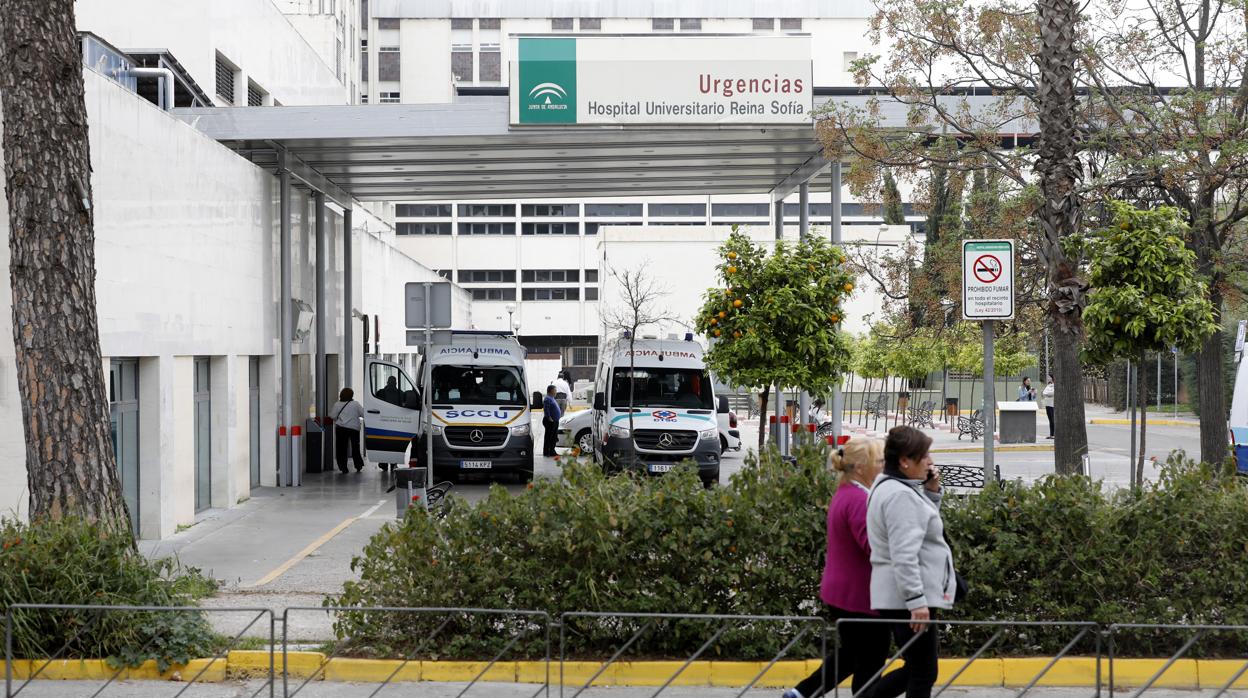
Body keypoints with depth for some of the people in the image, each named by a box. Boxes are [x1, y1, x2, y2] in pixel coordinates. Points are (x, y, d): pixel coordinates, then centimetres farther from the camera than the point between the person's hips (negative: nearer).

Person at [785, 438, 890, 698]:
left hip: (839, 592, 10)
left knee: (852, 653, 23)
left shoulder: (844, 494, 11)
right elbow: (875, 546, -30)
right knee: (870, 662, 4)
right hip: (860, 597, -10)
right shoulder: (859, 500, -22)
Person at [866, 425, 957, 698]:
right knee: (923, 672, -1)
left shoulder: (889, 487, 14)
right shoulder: (900, 495, -19)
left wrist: (931, 491, 11)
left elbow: (921, 523, 26)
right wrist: (917, 601, -26)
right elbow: (904, 555, -25)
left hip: (899, 598, 10)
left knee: (919, 666, 19)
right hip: (907, 599, -10)